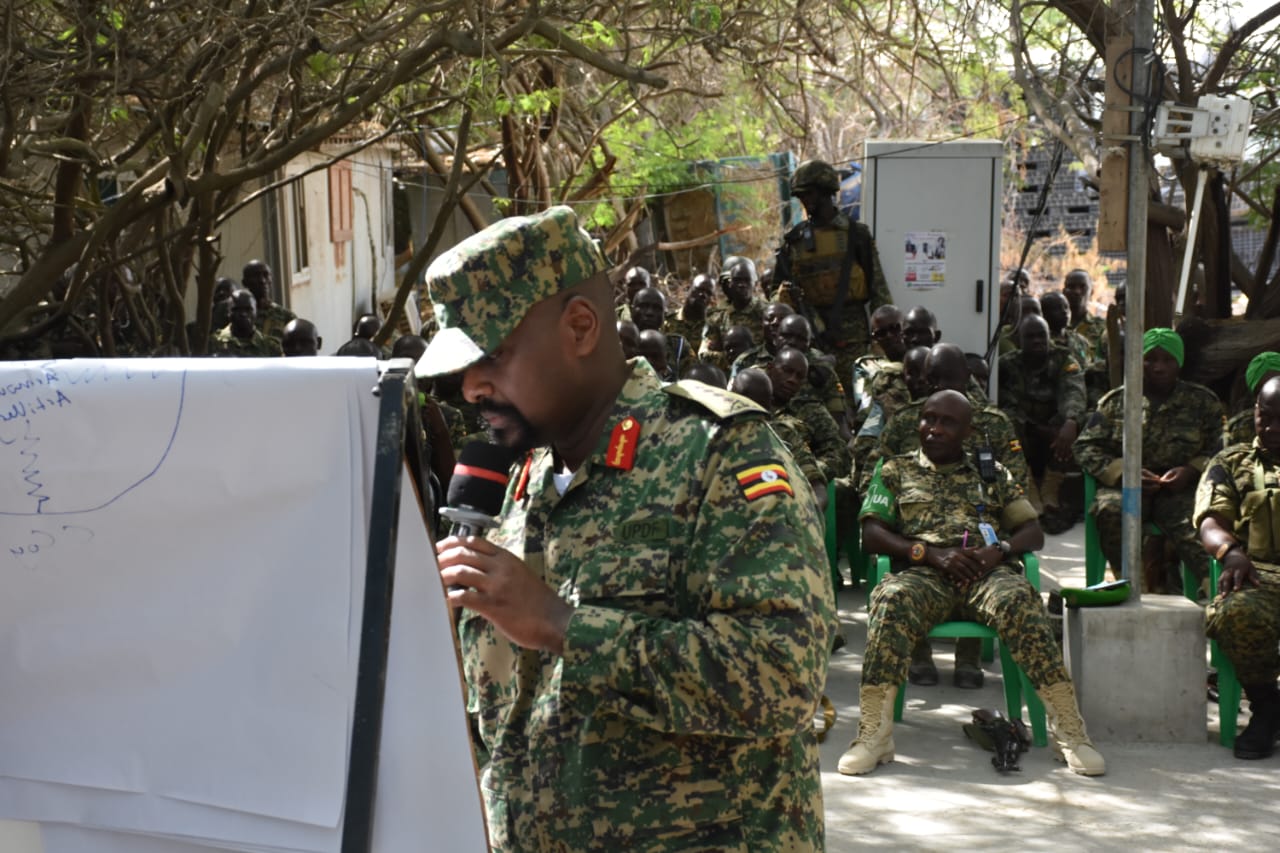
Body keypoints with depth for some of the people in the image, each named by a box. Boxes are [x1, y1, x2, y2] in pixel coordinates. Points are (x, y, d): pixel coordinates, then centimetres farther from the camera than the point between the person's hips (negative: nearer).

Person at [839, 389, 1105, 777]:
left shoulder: (992, 473, 25)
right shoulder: (895, 471, 21)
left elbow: (1033, 532, 19)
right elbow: (872, 534, 9)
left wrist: (1000, 550, -5)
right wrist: (931, 553, -7)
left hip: (988, 572, 1)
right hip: (923, 572, -1)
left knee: (1019, 600, -36)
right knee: (891, 599, -37)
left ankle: (1068, 730, -32)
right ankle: (873, 734, -35)